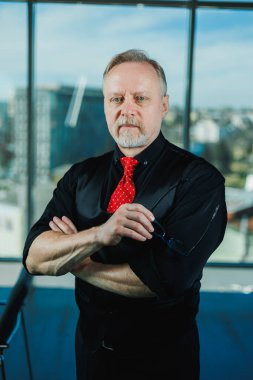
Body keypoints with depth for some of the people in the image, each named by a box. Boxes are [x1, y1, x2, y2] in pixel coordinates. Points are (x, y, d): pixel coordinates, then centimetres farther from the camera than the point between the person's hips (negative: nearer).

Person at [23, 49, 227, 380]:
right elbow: (34, 258, -13)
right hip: (91, 345, 4)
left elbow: (167, 278, -27)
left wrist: (77, 262, -15)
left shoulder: (199, 179, -18)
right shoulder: (81, 177, -4)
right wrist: (98, 235, -32)